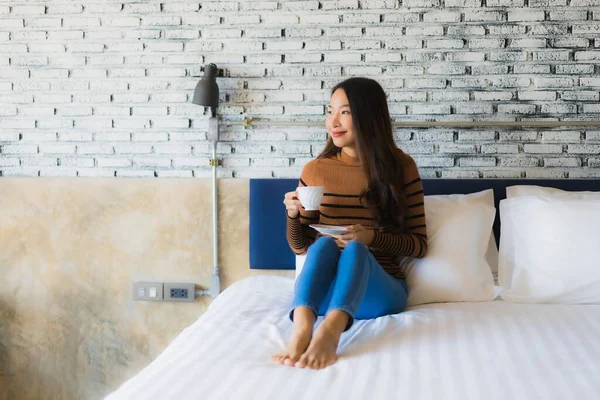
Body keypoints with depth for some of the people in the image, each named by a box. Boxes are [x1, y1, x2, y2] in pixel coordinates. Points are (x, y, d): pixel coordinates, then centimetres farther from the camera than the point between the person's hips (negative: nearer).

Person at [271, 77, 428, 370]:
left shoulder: (401, 167, 0)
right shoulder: (315, 170, 5)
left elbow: (419, 244, 2)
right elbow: (300, 246, 12)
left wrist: (373, 237, -16)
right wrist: (293, 215, -9)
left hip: (380, 291, -1)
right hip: (325, 290, 2)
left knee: (355, 249, -33)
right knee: (324, 244, -30)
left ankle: (328, 333, -60)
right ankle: (301, 331, -56)